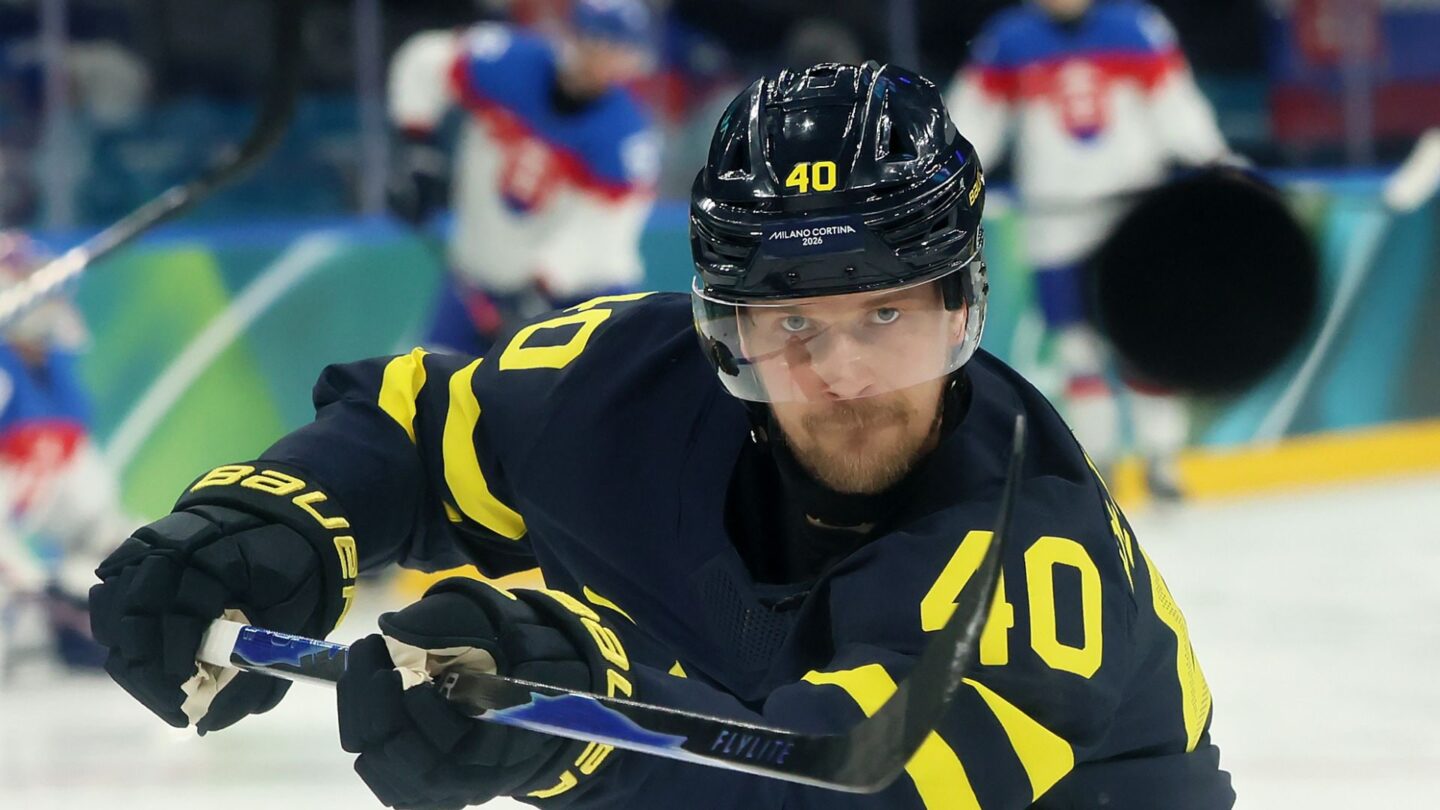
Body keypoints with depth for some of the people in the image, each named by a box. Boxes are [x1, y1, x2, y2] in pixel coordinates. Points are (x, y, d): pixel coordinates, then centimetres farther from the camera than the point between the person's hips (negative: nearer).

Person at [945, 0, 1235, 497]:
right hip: (1056, 219, 1)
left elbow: (1175, 102, 2)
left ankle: (1160, 457, 5)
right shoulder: (1009, 40, 2)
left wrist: (1214, 161, -5)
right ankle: (1097, 460, 9)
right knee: (1078, 345, 0)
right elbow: (972, 115, 7)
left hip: (1134, 206, 0)